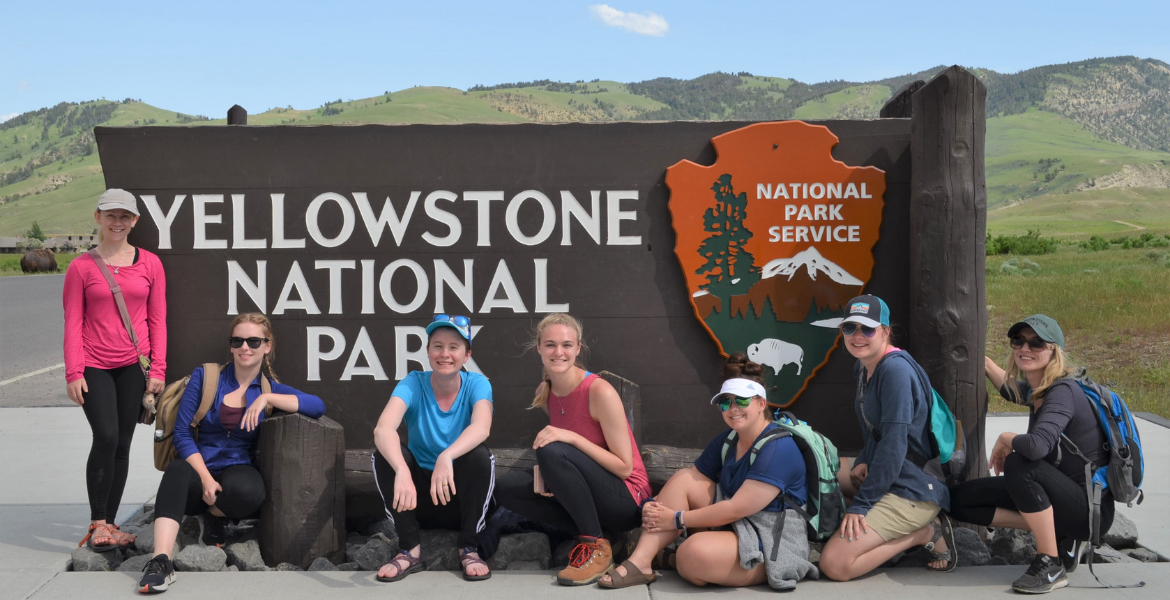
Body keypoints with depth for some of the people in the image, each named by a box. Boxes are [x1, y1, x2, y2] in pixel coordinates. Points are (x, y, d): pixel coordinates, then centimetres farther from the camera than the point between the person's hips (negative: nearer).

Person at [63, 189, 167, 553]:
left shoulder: (149, 264, 7)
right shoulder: (81, 267, 2)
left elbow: (157, 319, 7)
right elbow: (73, 323, 0)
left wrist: (158, 369, 1)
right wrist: (73, 373, -7)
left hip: (134, 365, 2)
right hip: (94, 366, -2)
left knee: (122, 444, 4)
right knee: (106, 436, -16)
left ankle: (110, 523, 14)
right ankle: (97, 524, -5)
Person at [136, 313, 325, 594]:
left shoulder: (270, 389, 8)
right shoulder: (205, 377, 5)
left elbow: (317, 406, -10)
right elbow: (182, 433, -2)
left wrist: (266, 398, -18)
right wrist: (205, 478, -16)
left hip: (237, 468, 1)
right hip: (198, 467, 0)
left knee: (249, 490, -36)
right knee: (177, 472, -36)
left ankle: (215, 516, -1)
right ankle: (161, 562, -44)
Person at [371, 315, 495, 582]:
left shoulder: (476, 384, -10)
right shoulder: (414, 383, -10)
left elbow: (481, 427, -32)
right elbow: (383, 429, -30)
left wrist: (446, 456, -51)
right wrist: (402, 470, -49)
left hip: (462, 494, -1)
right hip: (419, 494, 1)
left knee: (479, 454, -30)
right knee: (385, 452, -24)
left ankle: (469, 549, -11)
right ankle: (410, 550, -14)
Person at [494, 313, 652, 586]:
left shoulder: (600, 392, -19)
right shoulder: (544, 393, 2)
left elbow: (624, 467, -18)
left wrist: (572, 437, -27)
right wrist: (548, 474, -8)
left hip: (625, 500, -7)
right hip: (587, 496, 7)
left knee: (552, 452, -29)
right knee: (507, 488, -9)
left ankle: (598, 546, -17)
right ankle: (588, 532, -7)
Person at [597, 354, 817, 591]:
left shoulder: (778, 449, -19)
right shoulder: (725, 441, 9)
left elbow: (736, 509, -23)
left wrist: (677, 519, -18)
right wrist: (655, 505, -14)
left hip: (771, 543, -8)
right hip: (732, 526, 9)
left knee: (695, 553, -34)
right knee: (684, 478, -8)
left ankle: (676, 559, 3)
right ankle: (640, 562, -13)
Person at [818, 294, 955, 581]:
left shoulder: (896, 370, -19)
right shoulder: (863, 367, 11)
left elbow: (894, 444, -23)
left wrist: (860, 503, -21)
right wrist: (863, 463, -1)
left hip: (912, 490, -10)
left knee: (834, 564, -18)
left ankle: (923, 534, -2)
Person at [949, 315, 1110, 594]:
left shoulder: (1062, 392, -22)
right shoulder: (1035, 391, 3)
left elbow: (1037, 445, -40)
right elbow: (1010, 389, 31)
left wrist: (1006, 439, -19)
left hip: (1090, 508, -9)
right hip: (1063, 497, 9)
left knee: (1019, 465, -33)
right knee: (960, 499, 2)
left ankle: (1051, 565, -18)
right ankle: (1058, 535, 6)